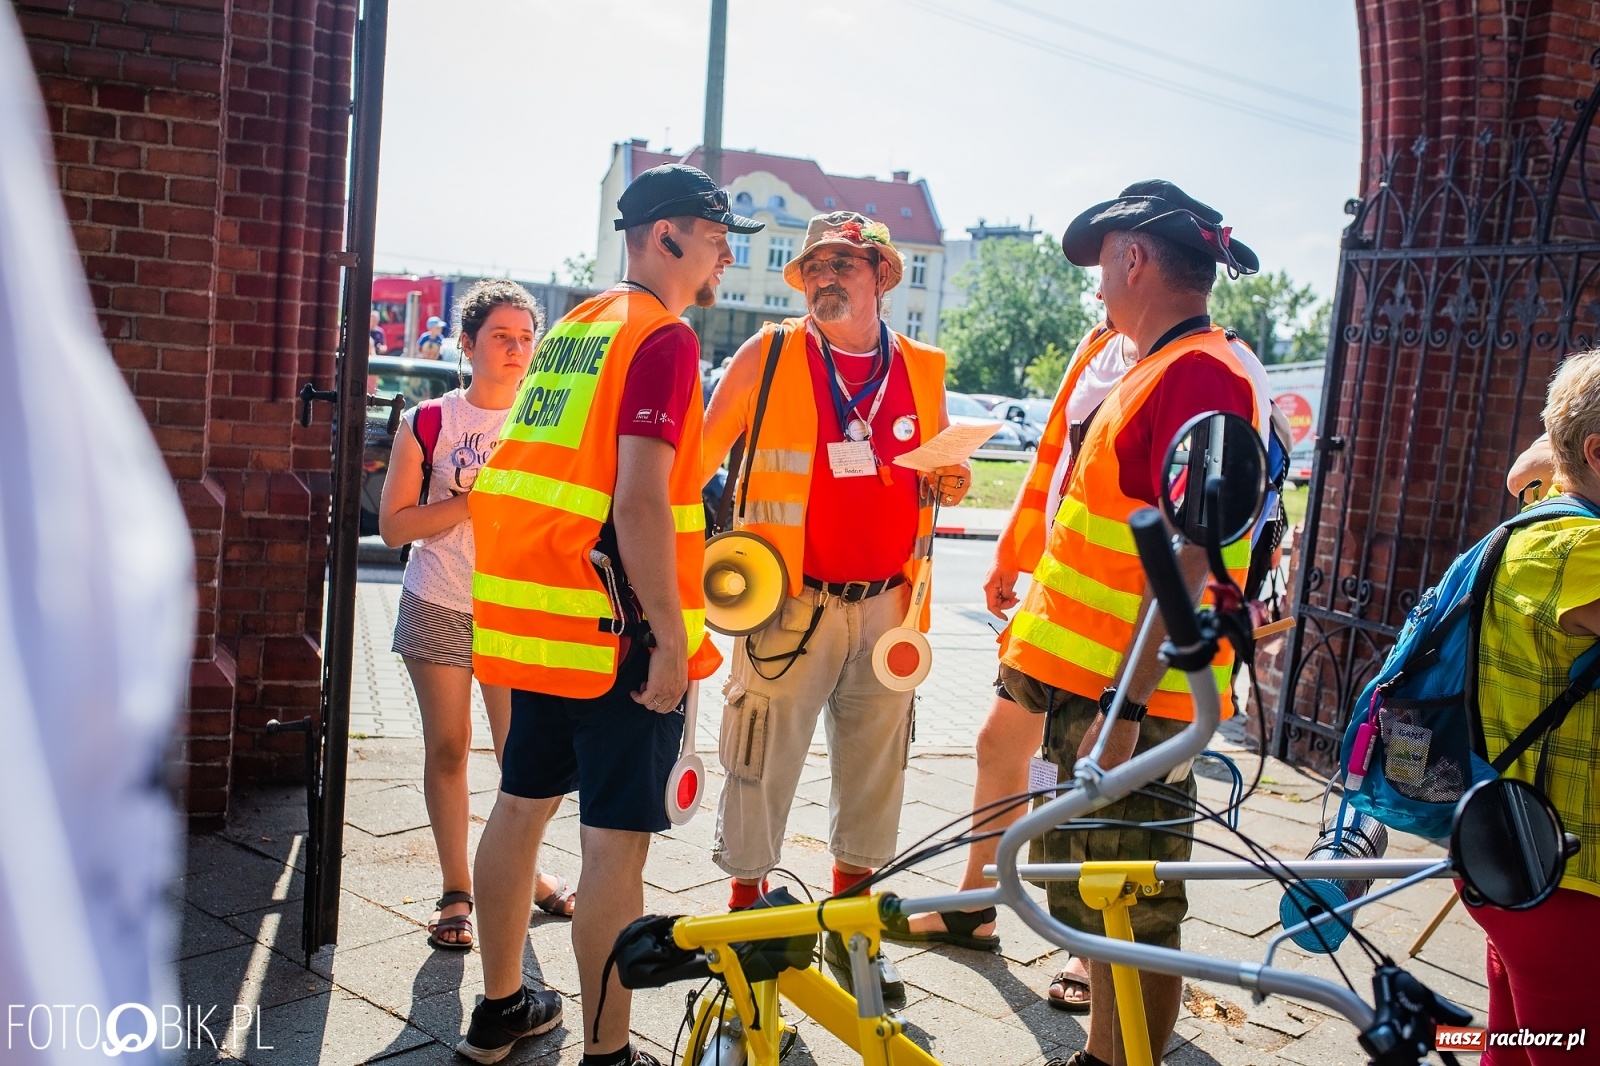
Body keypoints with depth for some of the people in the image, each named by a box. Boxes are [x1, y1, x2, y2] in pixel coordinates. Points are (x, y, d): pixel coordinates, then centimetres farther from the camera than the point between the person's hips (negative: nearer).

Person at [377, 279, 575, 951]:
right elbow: (393, 525, -4)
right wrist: (474, 499, -15)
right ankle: (456, 890, 18)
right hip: (440, 608, -1)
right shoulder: (429, 423, 1)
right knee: (447, 747, 4)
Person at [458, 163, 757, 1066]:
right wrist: (672, 637, -19)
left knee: (523, 804, 17)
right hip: (616, 629, -9)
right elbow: (639, 501, -21)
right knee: (617, 844, -1)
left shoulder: (574, 328, 15)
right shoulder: (664, 339, -12)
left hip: (538, 616, 9)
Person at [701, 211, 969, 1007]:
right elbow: (700, 454, -2)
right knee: (762, 763, 1)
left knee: (874, 763, 13)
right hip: (788, 603, -4)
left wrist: (952, 483, -2)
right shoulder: (769, 357, -2)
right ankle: (745, 912, 21)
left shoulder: (923, 372, 8)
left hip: (886, 605, 4)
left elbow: (940, 466, 21)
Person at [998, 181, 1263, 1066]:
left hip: (1128, 697, -11)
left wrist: (1123, 707, -25)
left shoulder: (1197, 371, -16)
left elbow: (1183, 559, -23)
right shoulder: (1162, 368, 17)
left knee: (1132, 922, 0)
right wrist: (1039, 637, 25)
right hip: (1097, 686, 11)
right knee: (1094, 903, 21)